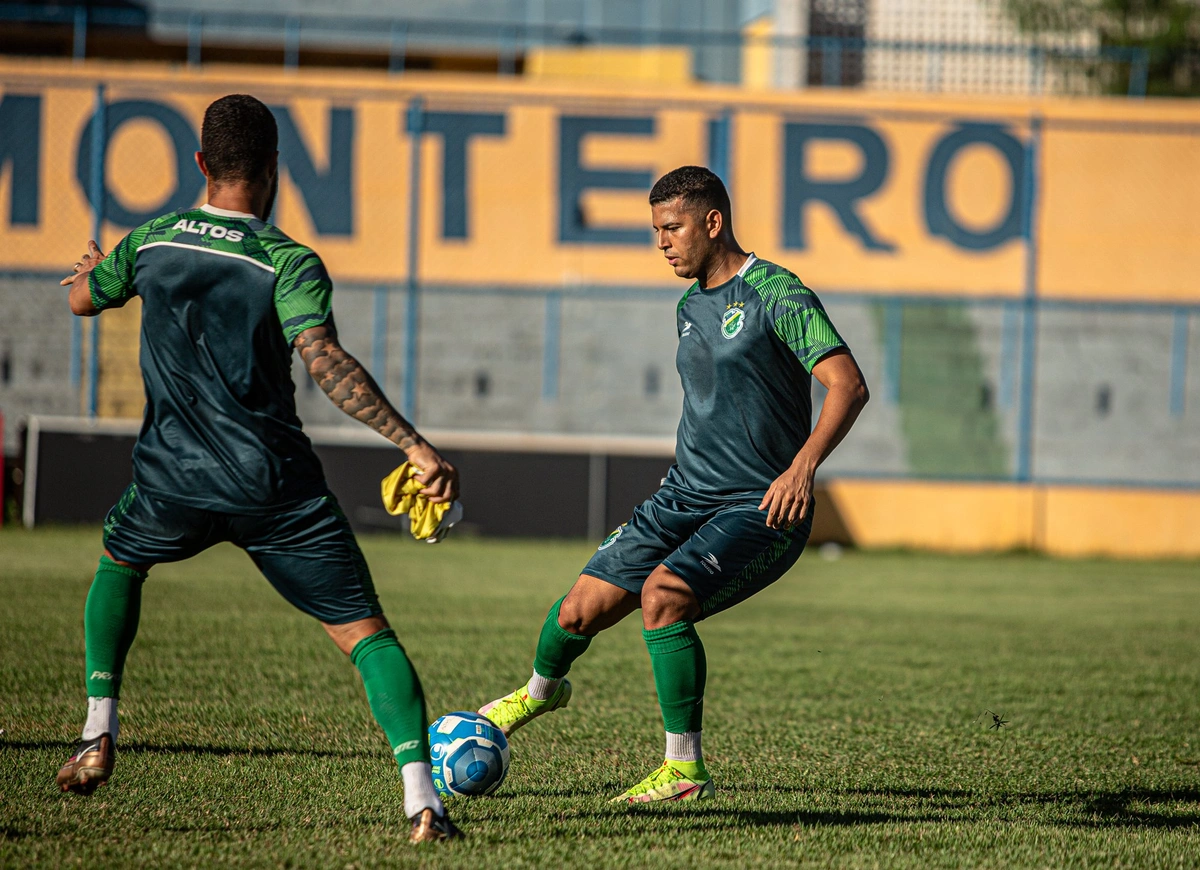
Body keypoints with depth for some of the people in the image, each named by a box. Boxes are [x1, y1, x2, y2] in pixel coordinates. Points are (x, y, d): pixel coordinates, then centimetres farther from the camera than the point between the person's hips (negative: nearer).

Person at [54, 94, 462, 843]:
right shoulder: (288, 262, -9)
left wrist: (93, 270, 51)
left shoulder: (152, 241, 5)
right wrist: (415, 445, -27)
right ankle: (422, 797, -18)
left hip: (173, 478, 4)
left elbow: (84, 299, 26)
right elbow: (325, 361, -24)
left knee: (118, 562, 35)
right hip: (276, 486, -3)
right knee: (364, 630, -1)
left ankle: (98, 738, 26)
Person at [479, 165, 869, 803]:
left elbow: (849, 385, -22)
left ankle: (686, 769, -19)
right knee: (581, 609, 0)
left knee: (662, 593, -30)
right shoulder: (690, 307, 14)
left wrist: (802, 466, -34)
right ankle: (540, 691, 35)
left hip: (761, 511, -7)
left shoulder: (775, 295, -13)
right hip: (684, 498, 7)